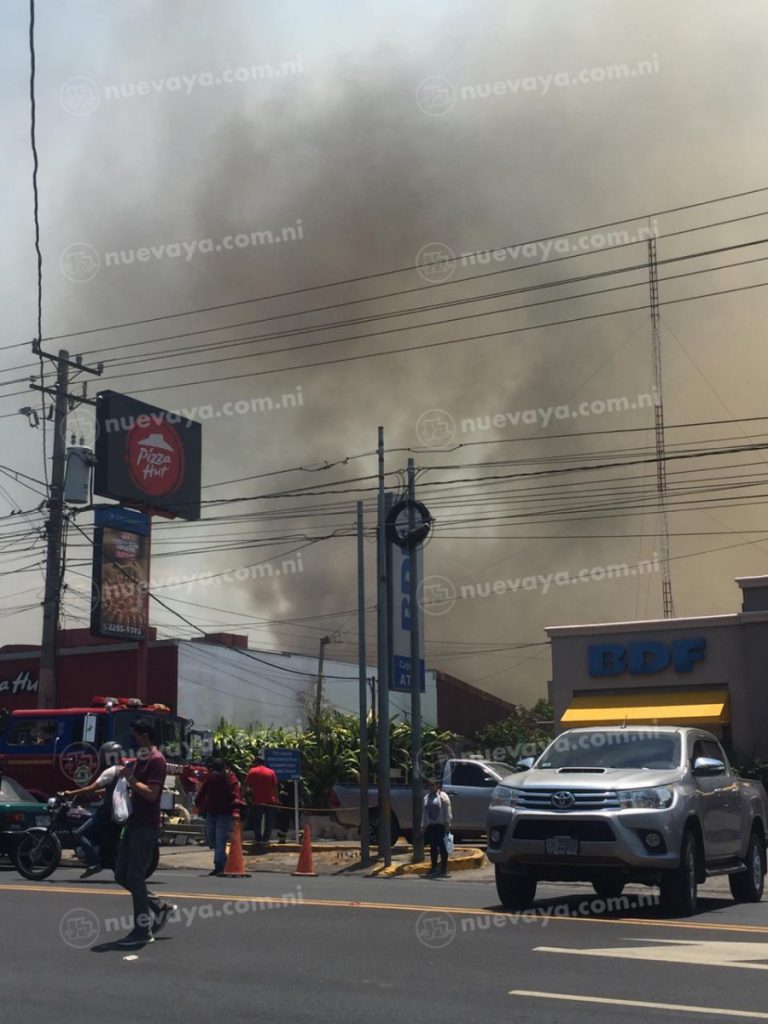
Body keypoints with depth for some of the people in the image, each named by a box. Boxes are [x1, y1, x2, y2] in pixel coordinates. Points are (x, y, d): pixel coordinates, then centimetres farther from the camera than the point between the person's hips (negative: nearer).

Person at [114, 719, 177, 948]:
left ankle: (142, 930, 0)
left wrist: (131, 779, -18)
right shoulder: (140, 760, 17)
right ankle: (160, 907, 22)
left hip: (146, 826, -10)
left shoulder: (156, 760, -14)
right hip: (134, 823, 10)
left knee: (134, 877, -7)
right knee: (121, 875, 12)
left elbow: (151, 793, -24)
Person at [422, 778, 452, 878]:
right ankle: (434, 869, 17)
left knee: (442, 848, -3)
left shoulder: (443, 796, -5)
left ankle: (444, 869, 1)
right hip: (430, 826, 6)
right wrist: (423, 825, 14)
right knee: (433, 848, 9)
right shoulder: (426, 797, 14)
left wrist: (447, 824, -13)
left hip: (440, 825, -6)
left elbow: (447, 811, -8)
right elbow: (424, 812, 18)